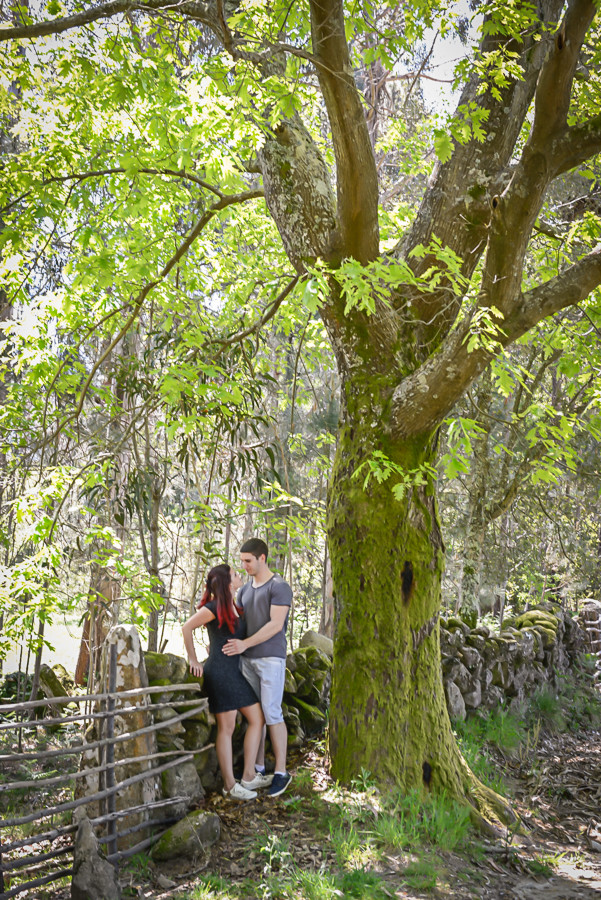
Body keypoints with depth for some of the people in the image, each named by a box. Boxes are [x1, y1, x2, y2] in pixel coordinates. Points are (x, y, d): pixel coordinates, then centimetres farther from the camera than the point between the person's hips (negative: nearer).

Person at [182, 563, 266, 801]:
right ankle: (230, 786, 6)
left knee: (257, 719, 6)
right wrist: (193, 660, -7)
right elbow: (187, 627, -12)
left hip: (235, 671, 9)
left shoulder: (233, 607, 13)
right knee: (226, 727, -3)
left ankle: (248, 776, 11)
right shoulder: (215, 606, -13)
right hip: (219, 671, -9)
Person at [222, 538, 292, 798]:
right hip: (247, 659, 7)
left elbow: (275, 624, -16)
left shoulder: (279, 587, -7)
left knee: (271, 713, -7)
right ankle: (258, 771, 15)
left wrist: (245, 643, -20)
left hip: (271, 658, -7)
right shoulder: (245, 590, 16)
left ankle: (281, 772, 4)